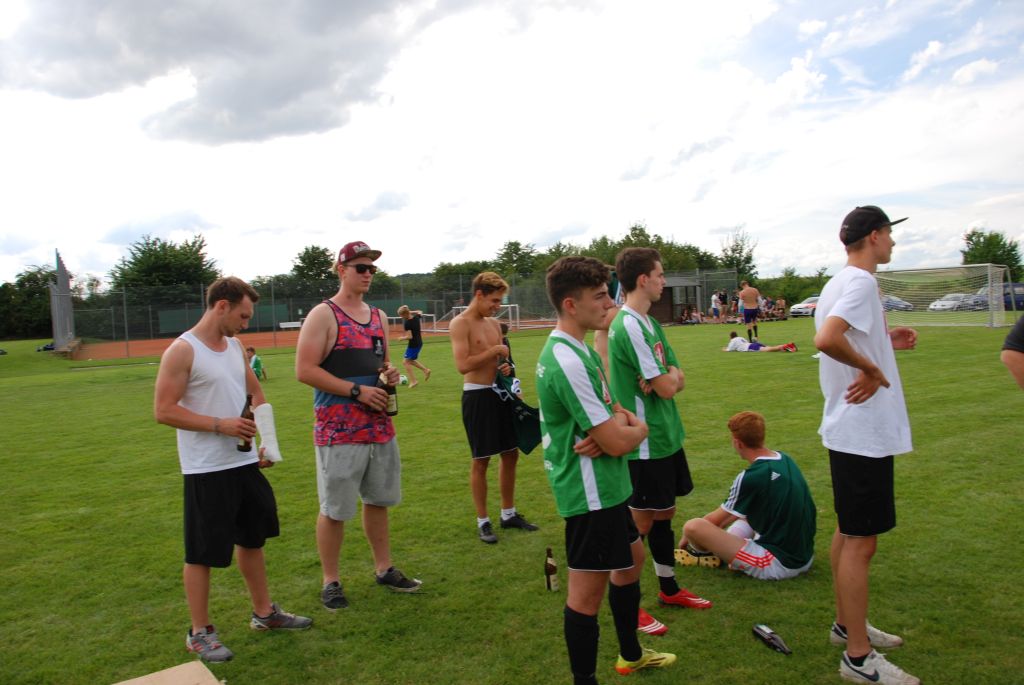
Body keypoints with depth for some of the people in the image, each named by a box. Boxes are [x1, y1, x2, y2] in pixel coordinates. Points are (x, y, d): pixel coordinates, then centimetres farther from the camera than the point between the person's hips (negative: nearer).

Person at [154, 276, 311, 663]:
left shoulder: (235, 346, 8)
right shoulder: (182, 351, -14)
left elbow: (255, 393, 17)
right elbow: (163, 411, -18)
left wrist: (266, 439, 4)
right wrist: (220, 424, -23)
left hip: (245, 462, 8)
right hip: (207, 470, -8)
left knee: (253, 538, 18)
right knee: (202, 553, 4)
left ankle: (264, 613, 34)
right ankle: (199, 633, 21)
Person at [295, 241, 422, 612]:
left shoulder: (378, 316, 13)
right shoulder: (323, 315, -8)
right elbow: (305, 371, -15)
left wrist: (389, 372, 1)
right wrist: (357, 390, -19)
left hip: (379, 424, 7)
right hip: (338, 428, -7)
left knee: (378, 499, 17)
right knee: (334, 509, 2)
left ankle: (384, 569, 31)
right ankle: (331, 582, 18)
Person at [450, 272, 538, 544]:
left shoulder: (494, 323, 12)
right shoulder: (460, 324, -12)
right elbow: (463, 366, -23)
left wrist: (505, 366, 0)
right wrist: (495, 351, -18)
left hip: (500, 393, 8)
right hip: (477, 396, -8)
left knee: (511, 454, 14)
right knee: (481, 461, 2)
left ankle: (508, 514, 29)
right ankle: (483, 521, 16)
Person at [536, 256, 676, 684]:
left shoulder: (578, 348, 8)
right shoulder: (567, 361, -25)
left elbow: (610, 410, 14)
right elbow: (617, 442, -25)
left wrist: (620, 421, -10)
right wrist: (637, 428, -3)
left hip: (604, 486, 11)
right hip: (590, 491, -11)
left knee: (631, 558, 25)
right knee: (588, 590, 2)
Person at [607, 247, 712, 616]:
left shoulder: (650, 322, 11)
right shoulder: (629, 326, -20)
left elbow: (678, 378, 8)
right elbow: (666, 388, -21)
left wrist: (669, 377, -13)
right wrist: (672, 376, 0)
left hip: (666, 436, 9)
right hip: (645, 443, -9)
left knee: (663, 514, 20)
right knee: (640, 523, 1)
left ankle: (669, 589, 35)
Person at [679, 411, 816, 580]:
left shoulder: (750, 478, -18)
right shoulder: (785, 459, 5)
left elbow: (715, 520, -4)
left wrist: (688, 537, 14)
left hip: (777, 565, -9)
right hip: (806, 558, 9)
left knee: (693, 526, -17)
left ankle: (715, 557, 14)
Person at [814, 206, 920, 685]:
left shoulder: (840, 282, 13)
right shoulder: (861, 282, -17)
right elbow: (826, 339, -34)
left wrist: (885, 343, 13)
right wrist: (872, 369, -21)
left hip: (847, 430, 10)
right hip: (865, 433, -10)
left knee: (848, 533, 19)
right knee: (861, 541, -2)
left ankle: (846, 624, 34)